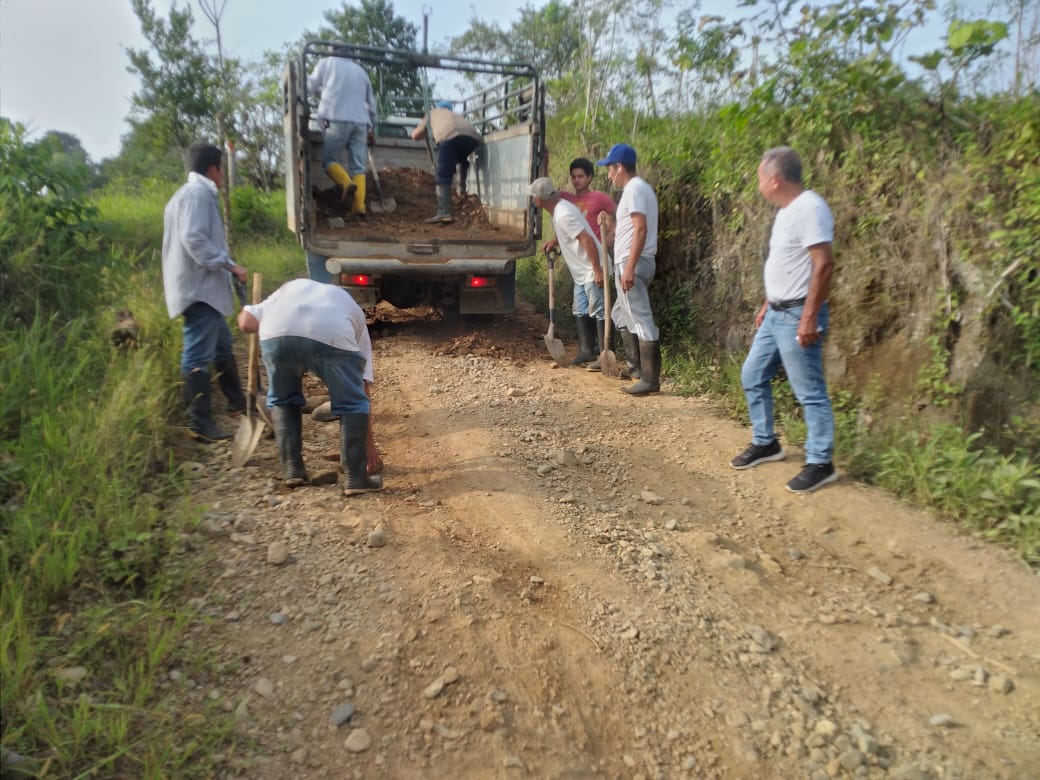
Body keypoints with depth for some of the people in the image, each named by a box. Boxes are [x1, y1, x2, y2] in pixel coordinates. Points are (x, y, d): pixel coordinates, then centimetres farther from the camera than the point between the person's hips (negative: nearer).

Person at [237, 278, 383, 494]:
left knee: (282, 399, 27)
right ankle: (356, 477, 18)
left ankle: (292, 469, 28)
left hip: (277, 333, 2)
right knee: (351, 403, 19)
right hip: (333, 336, -1)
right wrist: (368, 439, 42)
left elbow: (246, 321, 25)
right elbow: (363, 390, 35)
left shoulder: (291, 287, 42)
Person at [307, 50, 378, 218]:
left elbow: (312, 86, 16)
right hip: (360, 121, 4)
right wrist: (372, 129, 34)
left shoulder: (326, 62, 12)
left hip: (337, 119, -3)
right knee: (358, 167, 0)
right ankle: (359, 204, -15)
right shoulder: (360, 70, 24)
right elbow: (371, 103, 27)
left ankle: (346, 183, -23)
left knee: (329, 159, 5)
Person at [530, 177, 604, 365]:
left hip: (592, 271, -11)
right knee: (581, 312, 13)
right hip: (581, 272, 11)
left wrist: (597, 270, -27)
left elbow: (587, 239, -27)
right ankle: (586, 350, 19)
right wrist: (554, 242, 9)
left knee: (598, 312, -6)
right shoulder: (560, 207, 9)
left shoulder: (563, 215, -22)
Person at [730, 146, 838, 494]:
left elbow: (824, 265, -23)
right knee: (753, 376, 16)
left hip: (797, 316, -10)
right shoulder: (787, 210, 13)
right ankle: (765, 443, 29)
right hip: (776, 314, 10)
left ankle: (820, 463, 9)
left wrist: (809, 317, -25)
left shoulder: (809, 208, -18)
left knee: (809, 391, -2)